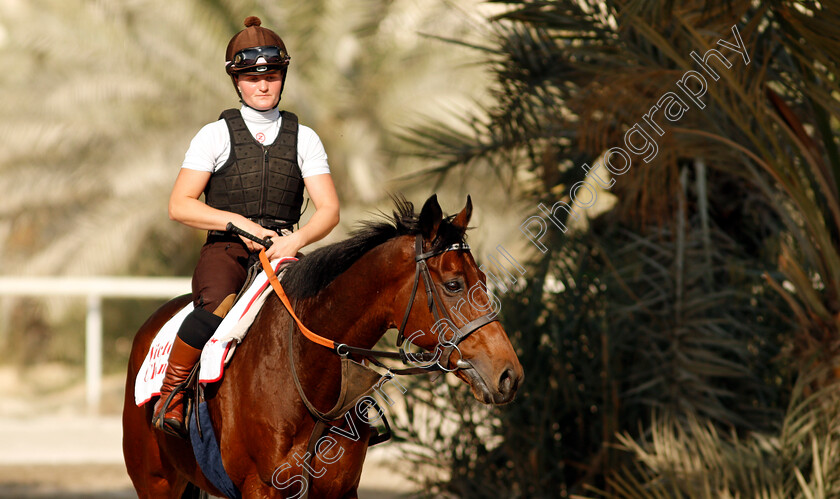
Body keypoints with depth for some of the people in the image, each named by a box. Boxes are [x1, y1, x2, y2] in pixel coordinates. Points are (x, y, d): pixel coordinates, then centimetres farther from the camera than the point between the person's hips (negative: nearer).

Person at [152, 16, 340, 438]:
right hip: (225, 250, -2)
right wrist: (240, 223, -12)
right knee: (218, 307, -36)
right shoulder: (217, 135, 7)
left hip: (283, 249, 2)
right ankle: (169, 396, -18)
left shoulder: (304, 139, 13)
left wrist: (296, 240, -15)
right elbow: (179, 205, 1)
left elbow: (328, 209, 6)